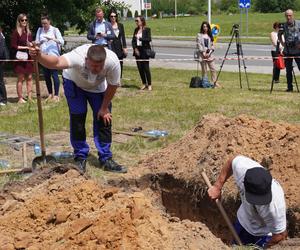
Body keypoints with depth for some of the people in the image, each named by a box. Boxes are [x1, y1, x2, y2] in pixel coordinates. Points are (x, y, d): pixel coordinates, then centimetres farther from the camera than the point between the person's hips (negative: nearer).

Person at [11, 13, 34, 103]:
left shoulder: (29, 32, 13)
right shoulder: (16, 32, -6)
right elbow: (13, 46, -10)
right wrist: (25, 47, -13)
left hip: (29, 57, 6)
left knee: (29, 77, 6)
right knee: (21, 78, -3)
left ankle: (30, 97, 11)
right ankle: (20, 98, 2)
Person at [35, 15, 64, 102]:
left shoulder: (55, 30, -1)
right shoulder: (40, 30, 11)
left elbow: (61, 41, -8)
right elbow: (37, 42, 11)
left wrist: (52, 38, -20)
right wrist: (38, 43, -12)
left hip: (53, 55, -4)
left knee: (54, 75, -7)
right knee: (46, 76, 7)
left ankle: (56, 95, -3)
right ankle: (50, 94, 18)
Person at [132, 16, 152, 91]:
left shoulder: (147, 29, -4)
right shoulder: (136, 30, 12)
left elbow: (149, 39, -13)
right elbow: (133, 40, 9)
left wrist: (140, 38, -15)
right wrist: (135, 48, -4)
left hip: (144, 50, -5)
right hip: (137, 50, 5)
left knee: (146, 67, -6)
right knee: (140, 68, 6)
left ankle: (149, 84, 2)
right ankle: (144, 84, 16)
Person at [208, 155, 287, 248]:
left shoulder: (274, 206, -45)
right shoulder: (242, 167, -36)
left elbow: (280, 234, -28)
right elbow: (232, 161, -10)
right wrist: (217, 186, -10)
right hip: (243, 220, 5)